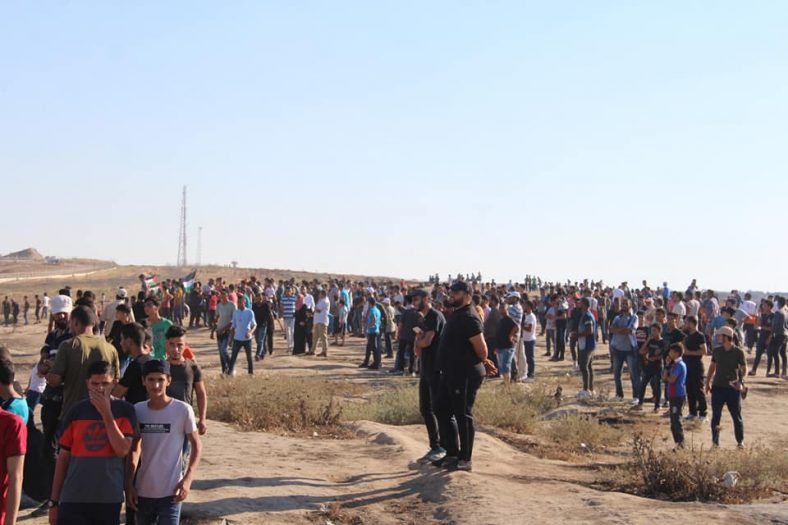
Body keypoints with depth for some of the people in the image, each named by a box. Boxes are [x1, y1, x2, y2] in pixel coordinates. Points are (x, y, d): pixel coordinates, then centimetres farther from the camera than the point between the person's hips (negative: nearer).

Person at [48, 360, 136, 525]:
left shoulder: (124, 410, 0)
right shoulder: (77, 411, 4)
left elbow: (123, 450, -11)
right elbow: (63, 457, 7)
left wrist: (106, 413, -14)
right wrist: (54, 501, 6)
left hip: (109, 499, -1)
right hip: (73, 498, 1)